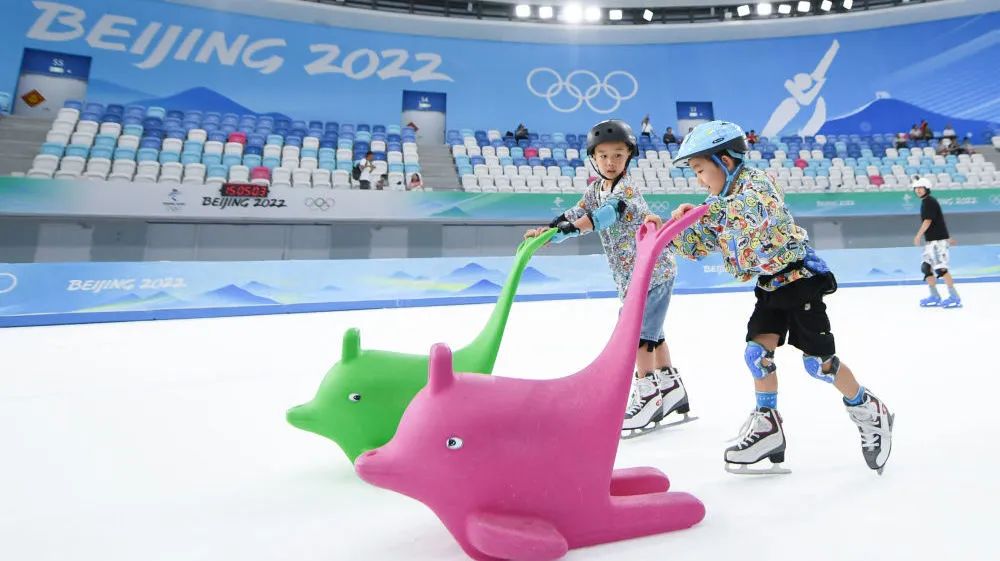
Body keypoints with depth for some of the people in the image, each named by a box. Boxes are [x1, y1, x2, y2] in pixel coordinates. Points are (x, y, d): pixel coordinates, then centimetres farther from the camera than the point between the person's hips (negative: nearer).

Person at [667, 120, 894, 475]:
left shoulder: (754, 181, -18)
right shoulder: (719, 204, 6)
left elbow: (761, 212, -41)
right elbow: (697, 246, 3)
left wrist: (706, 210, -45)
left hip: (800, 277, -7)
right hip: (768, 285, 7)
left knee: (818, 361, -2)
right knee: (757, 350, -5)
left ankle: (870, 412, 22)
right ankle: (767, 424, 8)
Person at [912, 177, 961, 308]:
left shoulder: (929, 202, -10)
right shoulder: (926, 202, 17)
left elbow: (928, 221, -17)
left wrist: (918, 236, -18)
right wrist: (946, 237, 27)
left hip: (937, 240, -10)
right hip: (931, 240, 10)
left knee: (940, 268, -13)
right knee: (926, 268, 9)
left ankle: (955, 297, -11)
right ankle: (935, 297, 14)